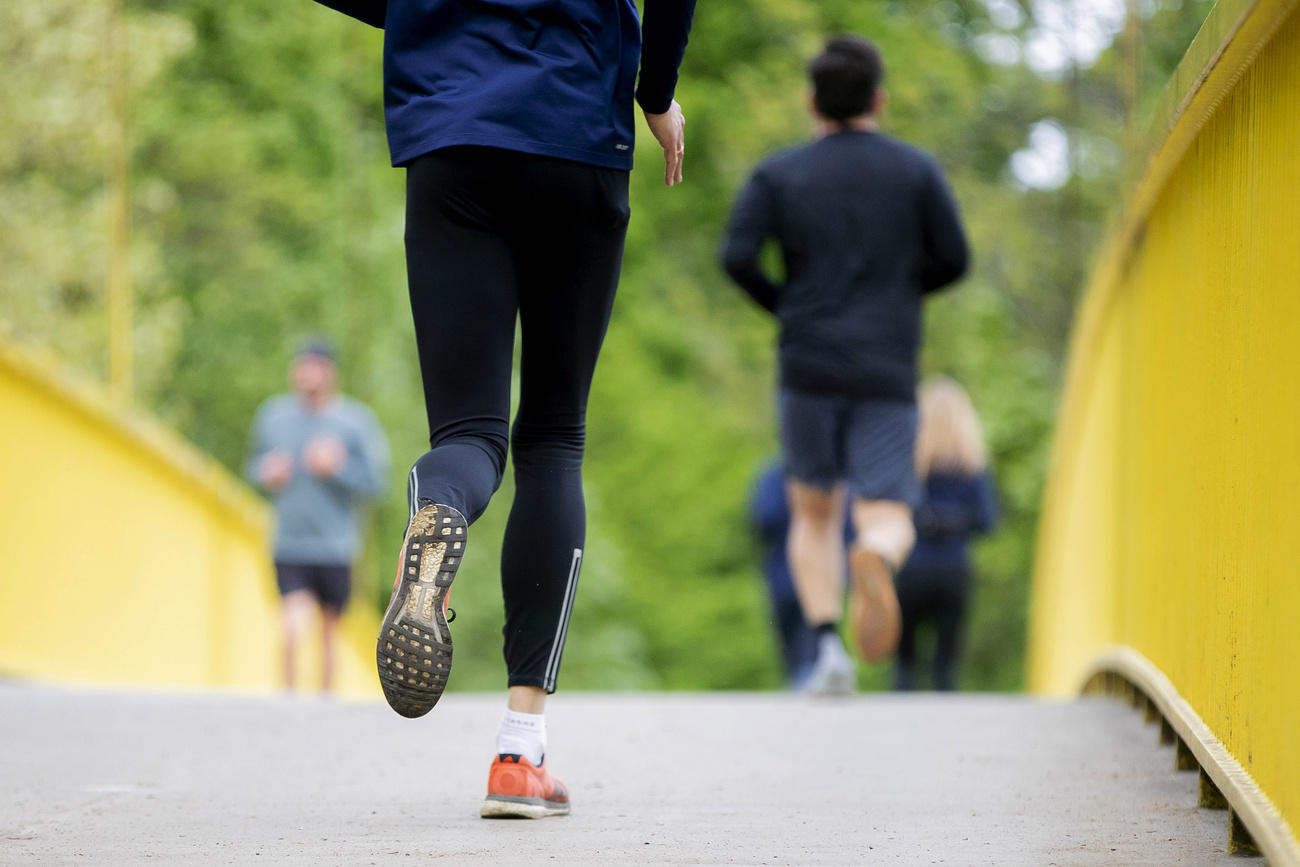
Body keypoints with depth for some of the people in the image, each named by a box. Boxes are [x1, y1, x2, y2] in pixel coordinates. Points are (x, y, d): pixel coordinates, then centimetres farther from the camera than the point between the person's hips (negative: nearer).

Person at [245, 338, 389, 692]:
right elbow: (254, 465, 18)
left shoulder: (355, 421, -4)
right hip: (289, 547, 0)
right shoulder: (273, 415, 4)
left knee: (329, 632, 11)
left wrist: (338, 467, -20)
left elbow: (375, 482, -5)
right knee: (293, 631, -15)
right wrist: (267, 474, -4)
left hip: (335, 547, 0)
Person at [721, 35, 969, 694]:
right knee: (888, 522, -5)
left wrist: (784, 304, 10)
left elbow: (737, 256, -8)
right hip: (887, 374, -1)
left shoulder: (777, 176, 4)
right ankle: (874, 563, -43)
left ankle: (828, 646, -2)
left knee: (814, 515, 18)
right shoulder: (917, 171, 5)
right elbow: (953, 259, 3)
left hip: (809, 368, 1)